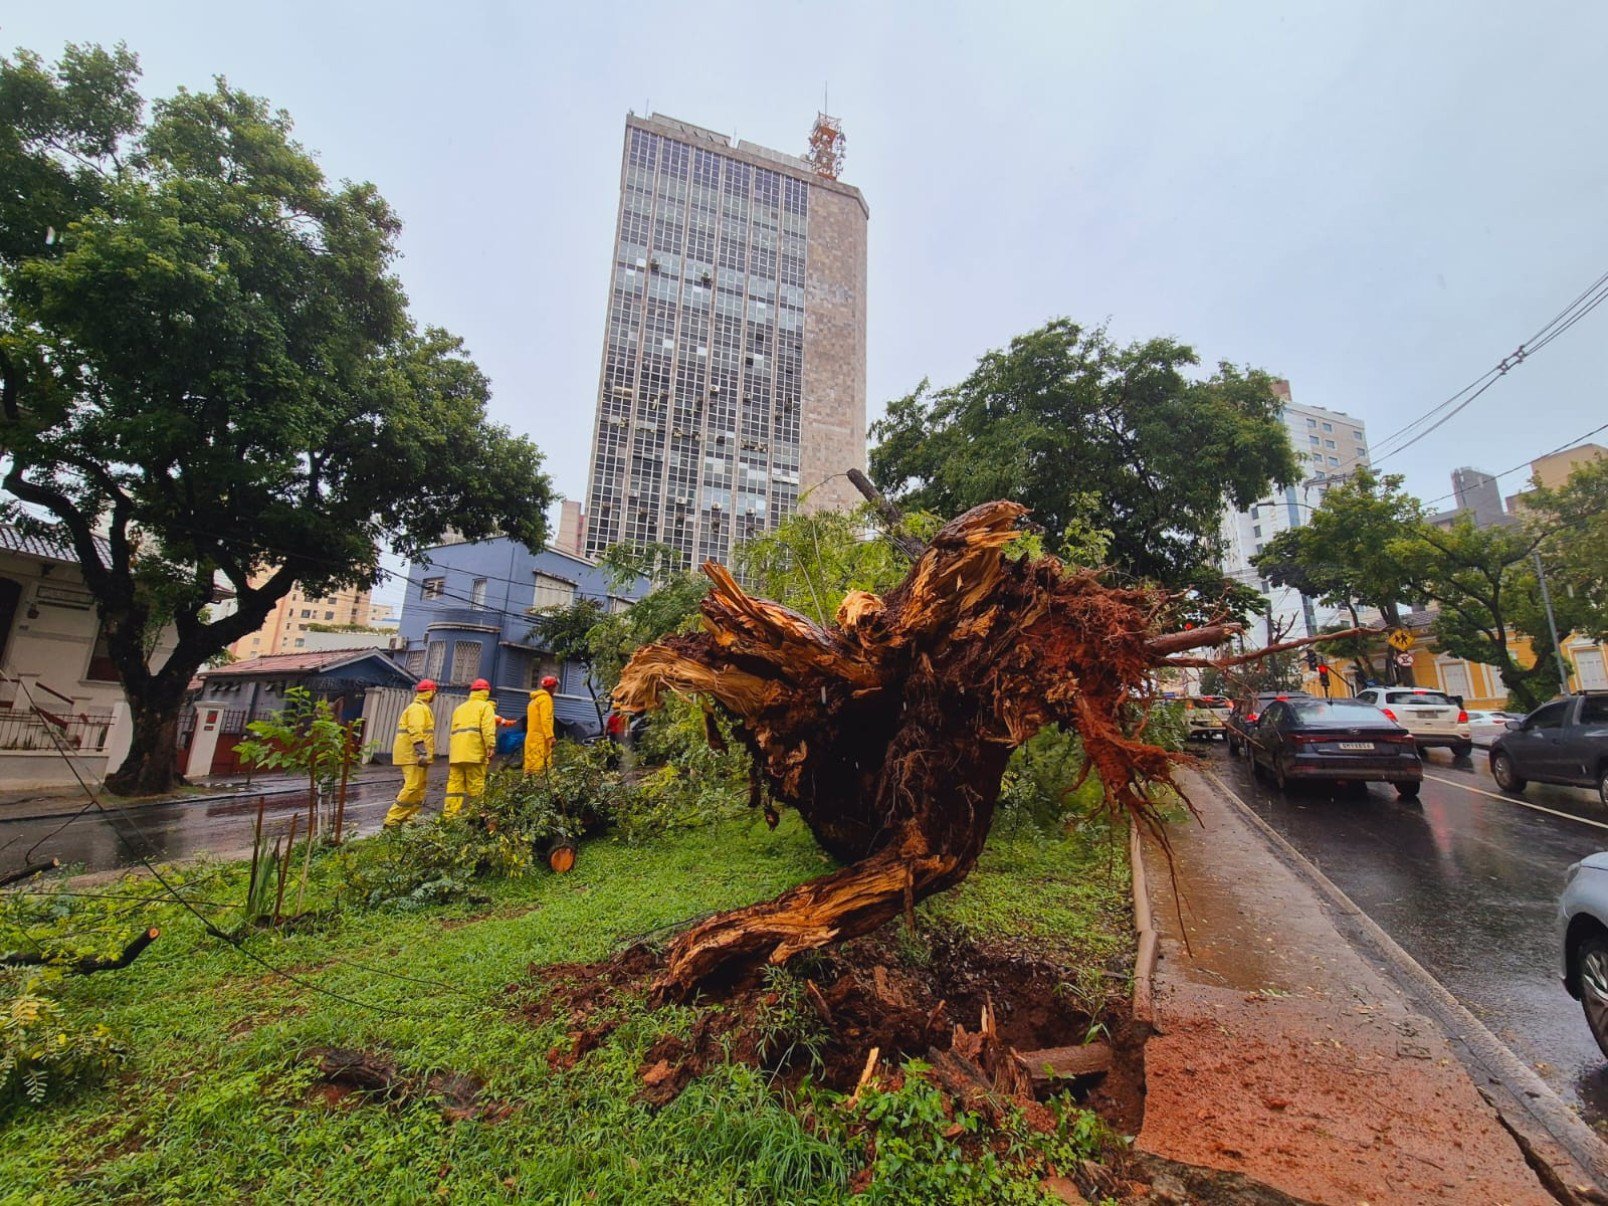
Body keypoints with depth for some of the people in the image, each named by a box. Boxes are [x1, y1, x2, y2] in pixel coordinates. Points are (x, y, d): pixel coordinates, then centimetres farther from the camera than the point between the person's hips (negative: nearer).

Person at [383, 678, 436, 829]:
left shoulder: (421, 707, 21)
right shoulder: (418, 708, -12)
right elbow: (416, 731, -24)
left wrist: (424, 753, 26)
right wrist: (422, 753, -29)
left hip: (414, 755, 11)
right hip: (413, 755, -11)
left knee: (419, 786, 13)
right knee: (412, 787, -13)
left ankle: (408, 817, 17)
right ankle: (392, 820, -10)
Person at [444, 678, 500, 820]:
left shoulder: (459, 708, 26)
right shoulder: (485, 706, 5)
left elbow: (453, 731, 23)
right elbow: (488, 729, -10)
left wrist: (451, 752, 23)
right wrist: (491, 747, -15)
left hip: (456, 753, 6)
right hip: (474, 752, -6)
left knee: (455, 784, 3)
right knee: (475, 787, -3)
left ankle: (449, 815, -1)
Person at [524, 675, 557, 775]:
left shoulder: (535, 699, 23)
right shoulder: (545, 698, -7)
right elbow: (546, 719, -18)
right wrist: (550, 736, -21)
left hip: (532, 738, 10)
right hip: (541, 739, -10)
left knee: (532, 766, 6)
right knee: (541, 767, -15)